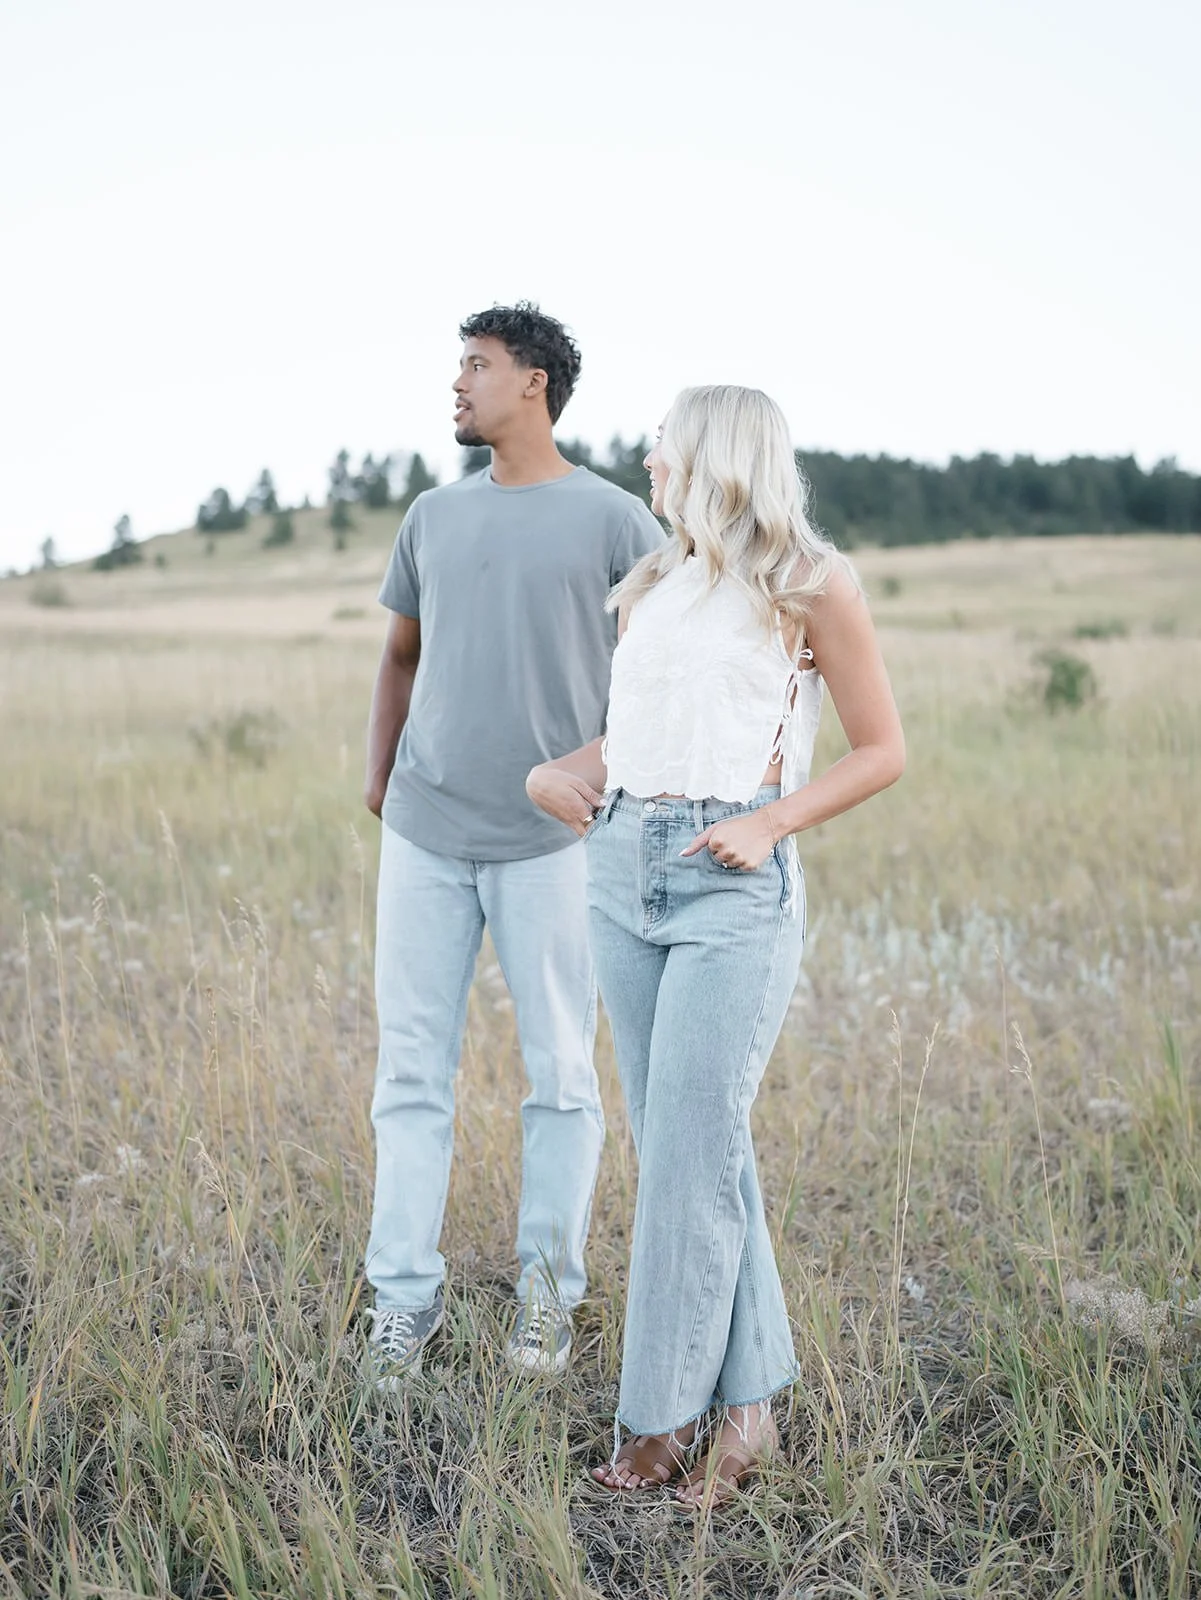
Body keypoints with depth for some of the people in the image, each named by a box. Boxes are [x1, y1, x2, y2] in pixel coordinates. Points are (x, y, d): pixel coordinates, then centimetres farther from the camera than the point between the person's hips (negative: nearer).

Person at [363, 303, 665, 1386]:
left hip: (551, 840, -4)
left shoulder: (616, 522, -1)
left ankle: (550, 1291, 18)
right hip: (423, 835, 4)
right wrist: (379, 773, 13)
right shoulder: (435, 516, 13)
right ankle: (405, 1295, 14)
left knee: (562, 1077, 4)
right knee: (412, 1072, 5)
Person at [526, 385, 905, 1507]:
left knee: (688, 1151, -6)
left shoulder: (808, 586, -1)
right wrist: (552, 771, 5)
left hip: (734, 884, -6)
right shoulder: (652, 587, 17)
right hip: (624, 870, 6)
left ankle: (662, 1416, 7)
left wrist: (767, 825, -13)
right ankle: (749, 1399, 19)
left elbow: (881, 750, 0)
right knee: (683, 1146, 8)